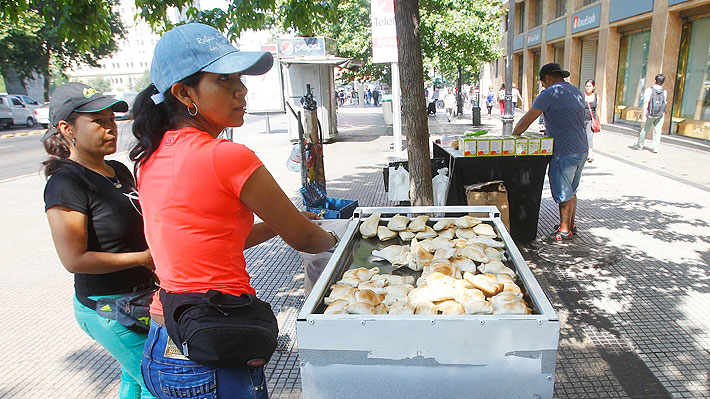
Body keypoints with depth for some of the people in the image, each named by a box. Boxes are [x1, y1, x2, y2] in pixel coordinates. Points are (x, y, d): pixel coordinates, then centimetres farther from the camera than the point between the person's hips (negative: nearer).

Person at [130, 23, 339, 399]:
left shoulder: (151, 158, 3)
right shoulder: (226, 157, -21)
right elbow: (304, 239, -9)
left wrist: (274, 224, 14)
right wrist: (332, 239, 13)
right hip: (212, 364, -8)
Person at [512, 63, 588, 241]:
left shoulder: (550, 94, -13)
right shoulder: (576, 92, 13)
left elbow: (526, 120, -13)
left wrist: (514, 135, -2)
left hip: (564, 152, -9)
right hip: (581, 149, 9)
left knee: (564, 193, 3)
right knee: (571, 190, 20)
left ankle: (565, 230, 13)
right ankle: (571, 224, 31)